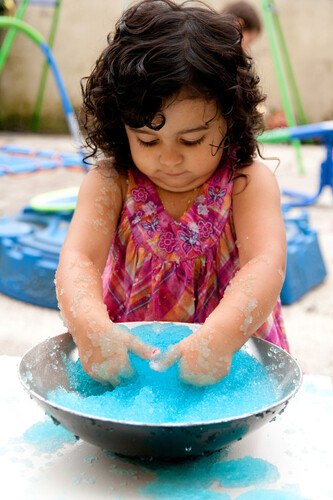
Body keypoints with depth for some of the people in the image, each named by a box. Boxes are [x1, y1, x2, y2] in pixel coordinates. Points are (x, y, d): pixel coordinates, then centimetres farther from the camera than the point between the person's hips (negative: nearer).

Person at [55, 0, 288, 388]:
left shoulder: (247, 182, -11)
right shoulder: (110, 182, -8)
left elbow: (267, 263, -25)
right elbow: (77, 258, -21)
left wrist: (221, 335, -45)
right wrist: (90, 326, -43)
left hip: (233, 357, 0)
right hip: (128, 353, 1)